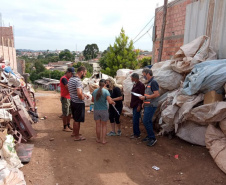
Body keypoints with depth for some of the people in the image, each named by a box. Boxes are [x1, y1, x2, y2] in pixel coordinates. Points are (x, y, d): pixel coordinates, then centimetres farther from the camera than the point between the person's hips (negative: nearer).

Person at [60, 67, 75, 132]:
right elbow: (68, 87, -22)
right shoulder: (64, 78, -14)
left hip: (69, 98, 9)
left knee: (69, 112, 14)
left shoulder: (68, 79, 16)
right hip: (65, 98, -9)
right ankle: (65, 127, 7)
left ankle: (68, 125, 25)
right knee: (65, 113, -2)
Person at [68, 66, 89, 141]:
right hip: (78, 103, -9)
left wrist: (84, 95, 16)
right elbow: (79, 93, -37)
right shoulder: (78, 80, -23)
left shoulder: (71, 79, 8)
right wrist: (82, 98, -16)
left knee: (75, 119, 24)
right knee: (77, 120, 5)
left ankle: (74, 132, 39)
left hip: (72, 101, 9)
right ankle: (77, 136, 19)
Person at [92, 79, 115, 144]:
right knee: (104, 125, 10)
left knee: (98, 125, 12)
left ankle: (98, 139, 24)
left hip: (96, 110, 3)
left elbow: (92, 100, 14)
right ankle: (103, 140, 12)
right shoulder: (106, 91, -13)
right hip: (104, 110, -3)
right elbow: (110, 101, -18)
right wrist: (113, 102, 2)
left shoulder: (95, 91, 1)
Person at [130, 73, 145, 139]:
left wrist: (139, 105, -20)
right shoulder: (134, 85, 14)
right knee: (135, 120, 15)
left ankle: (136, 134, 4)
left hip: (137, 105, -9)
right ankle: (137, 132, 25)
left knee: (135, 120, -6)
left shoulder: (141, 85, -14)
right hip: (134, 105, 9)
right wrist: (132, 104, 15)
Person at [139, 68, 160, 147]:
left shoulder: (153, 82, -15)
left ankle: (153, 138, 0)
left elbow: (156, 94, -23)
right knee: (148, 121, 15)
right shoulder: (149, 82, 14)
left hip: (151, 106, -10)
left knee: (146, 121, -9)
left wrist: (145, 97, -19)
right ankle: (149, 136, 26)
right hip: (147, 105, 10)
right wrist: (144, 102, 14)